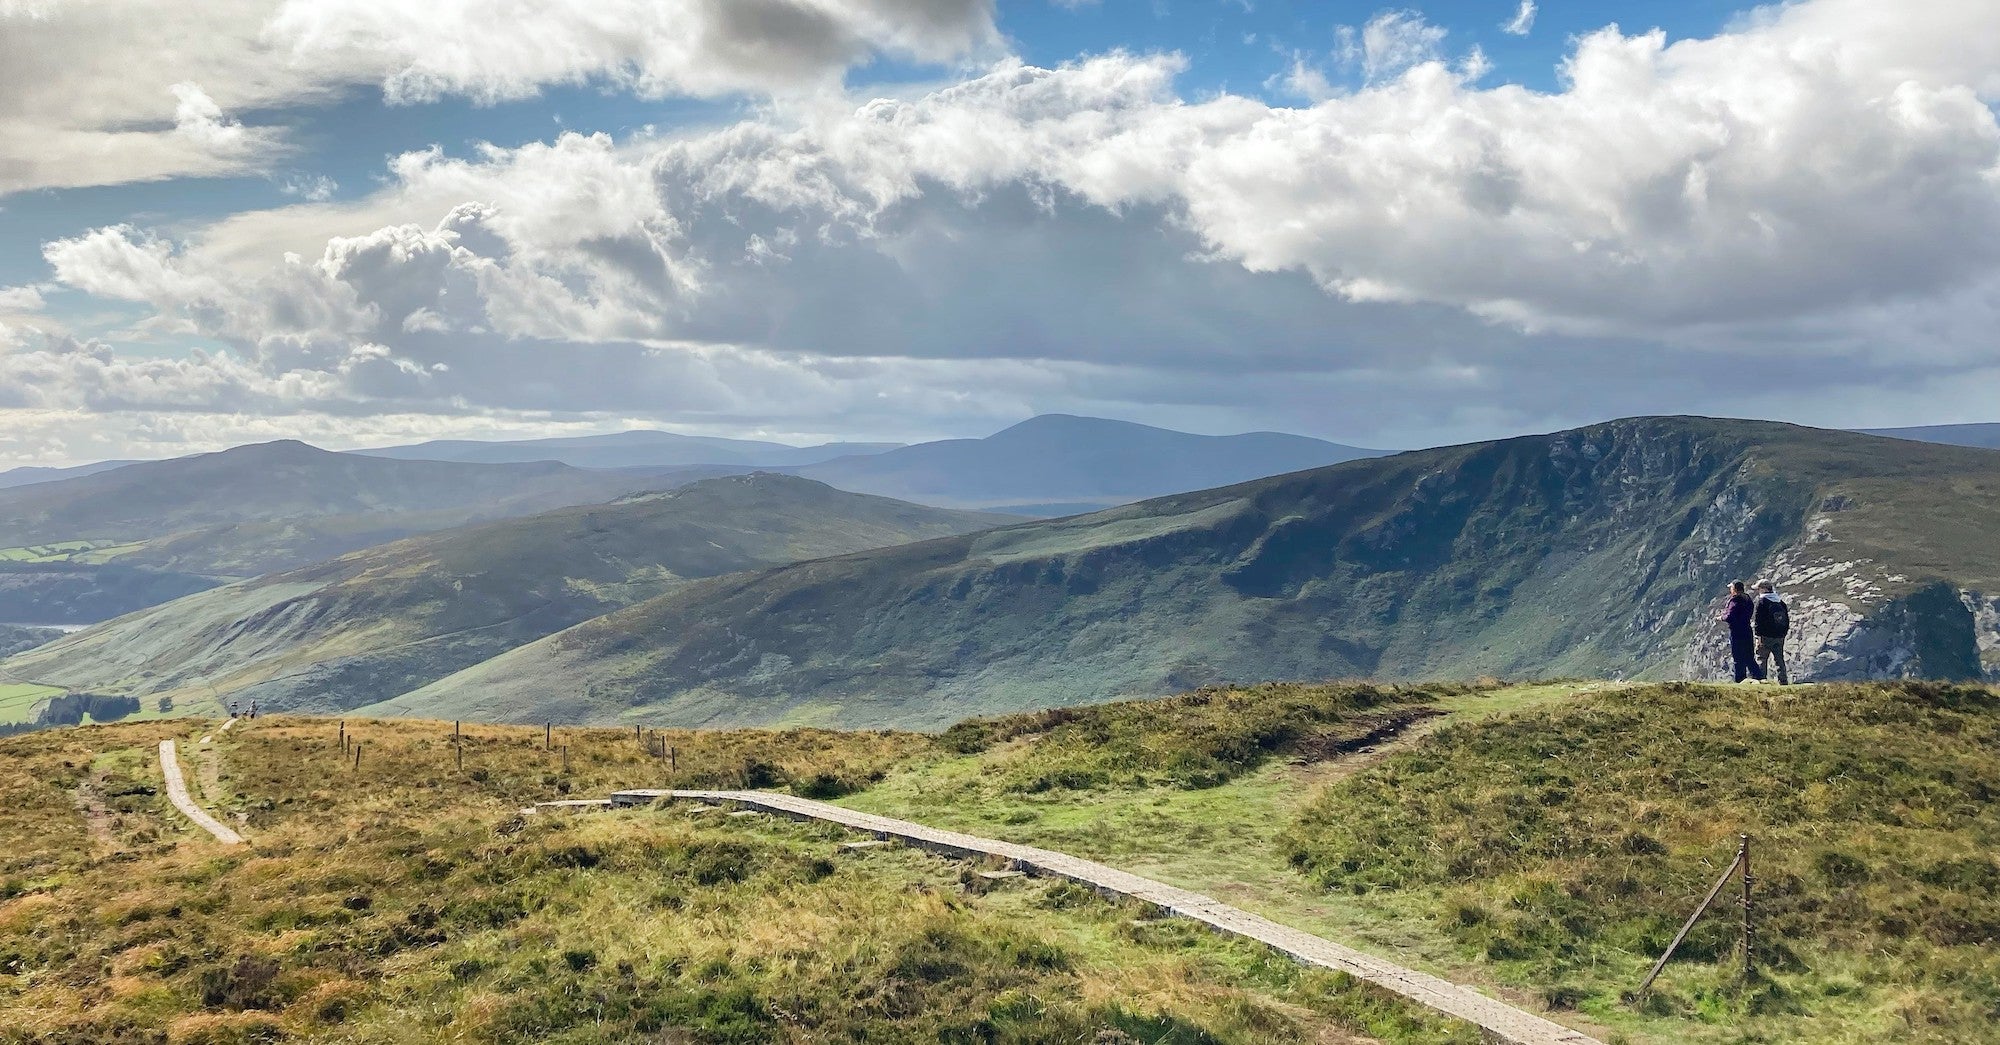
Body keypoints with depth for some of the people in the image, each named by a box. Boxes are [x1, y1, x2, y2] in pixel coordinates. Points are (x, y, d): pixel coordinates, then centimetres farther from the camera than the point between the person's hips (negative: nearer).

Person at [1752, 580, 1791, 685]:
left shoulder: (1761, 601, -9)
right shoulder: (1780, 601, 12)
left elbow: (1757, 620, -15)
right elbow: (1787, 618, 15)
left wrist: (1759, 635, -14)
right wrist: (1784, 632, 18)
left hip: (1766, 636, -6)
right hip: (1780, 636, 6)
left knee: (1761, 659, 1)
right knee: (1780, 660, 12)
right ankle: (1783, 681, 11)